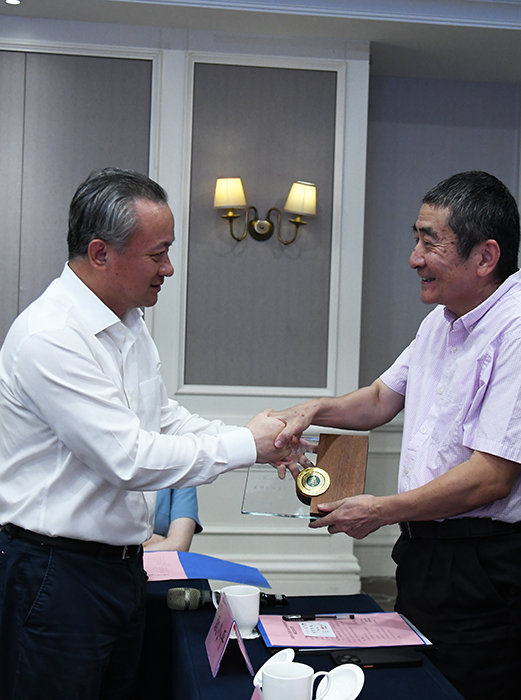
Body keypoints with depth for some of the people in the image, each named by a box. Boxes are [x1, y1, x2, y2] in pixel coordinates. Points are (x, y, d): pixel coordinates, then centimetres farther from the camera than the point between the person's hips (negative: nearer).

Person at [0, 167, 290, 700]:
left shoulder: (128, 324, 9)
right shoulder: (49, 337, -23)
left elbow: (161, 416, 20)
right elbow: (130, 460, -26)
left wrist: (266, 445, 7)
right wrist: (246, 445, -16)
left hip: (123, 563, 9)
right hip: (58, 574, -9)